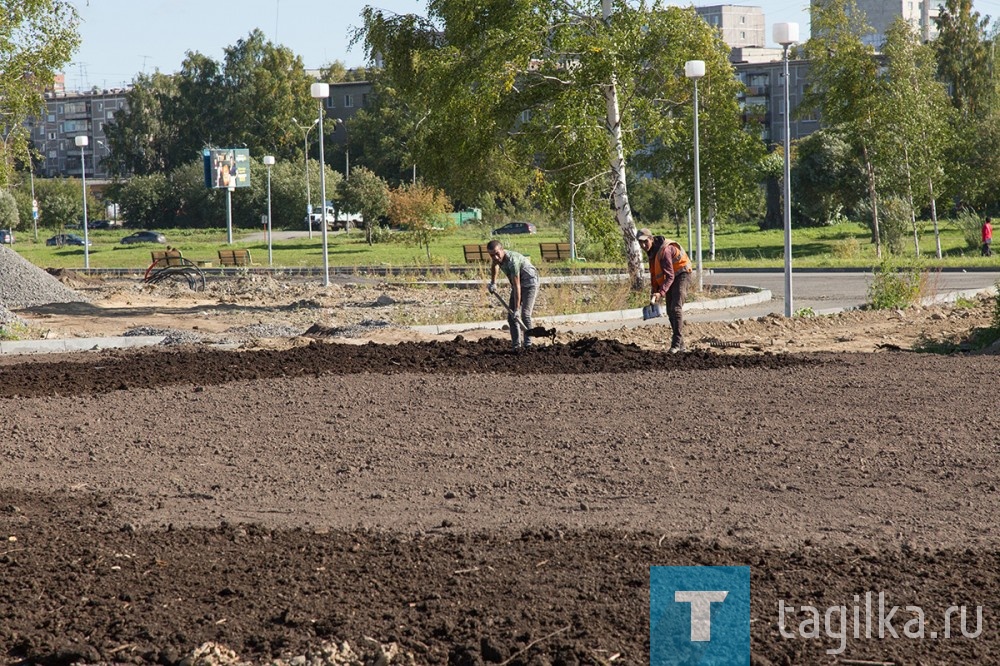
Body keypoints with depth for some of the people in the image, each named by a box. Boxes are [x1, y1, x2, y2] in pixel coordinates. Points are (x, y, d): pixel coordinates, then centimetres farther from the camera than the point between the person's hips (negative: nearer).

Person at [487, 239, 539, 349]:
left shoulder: (512, 261, -35)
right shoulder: (498, 258, -10)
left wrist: (517, 309, -37)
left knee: (525, 314, -21)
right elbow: (495, 265, 20)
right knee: (511, 316, 1)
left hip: (530, 283, -9)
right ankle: (516, 346, 3)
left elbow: (516, 286, -36)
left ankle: (528, 345, -22)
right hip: (517, 284, 9)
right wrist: (493, 283, 11)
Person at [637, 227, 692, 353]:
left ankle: (677, 342, -26)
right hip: (670, 276, 9)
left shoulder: (664, 251, -29)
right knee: (670, 311, 8)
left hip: (681, 274, -9)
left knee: (676, 308, -22)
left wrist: (661, 292, -41)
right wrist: (653, 292, 8)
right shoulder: (651, 250, -1)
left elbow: (670, 276, -32)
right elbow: (653, 272, 11)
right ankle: (680, 344, 14)